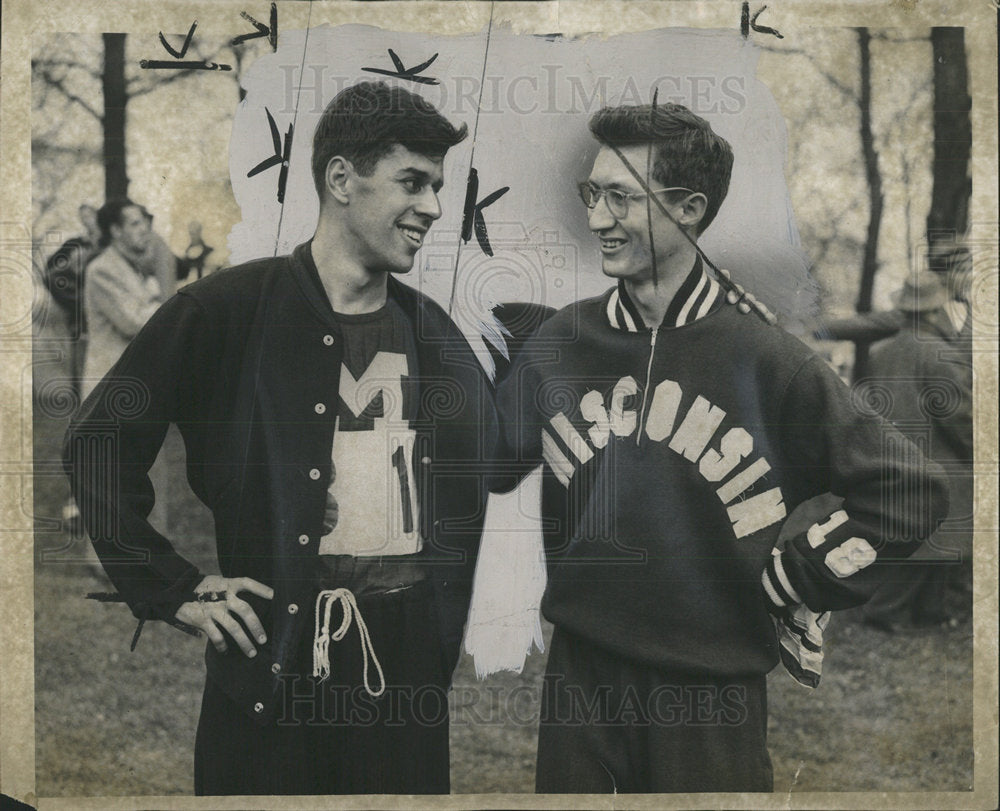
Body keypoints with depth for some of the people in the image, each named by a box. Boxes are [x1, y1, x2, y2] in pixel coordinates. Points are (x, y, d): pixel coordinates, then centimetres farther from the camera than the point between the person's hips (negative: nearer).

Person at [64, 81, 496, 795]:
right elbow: (98, 446, -2)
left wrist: (447, 623, 12)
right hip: (273, 675, -4)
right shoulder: (225, 312, -5)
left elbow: (481, 466, 23)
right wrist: (174, 591, -5)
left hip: (409, 676, 4)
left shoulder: (432, 333, 10)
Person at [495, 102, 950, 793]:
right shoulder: (562, 342, 2)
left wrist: (786, 586, -7)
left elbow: (909, 492, -8)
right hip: (578, 679, 3)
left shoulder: (764, 361, -9)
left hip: (711, 692, -3)